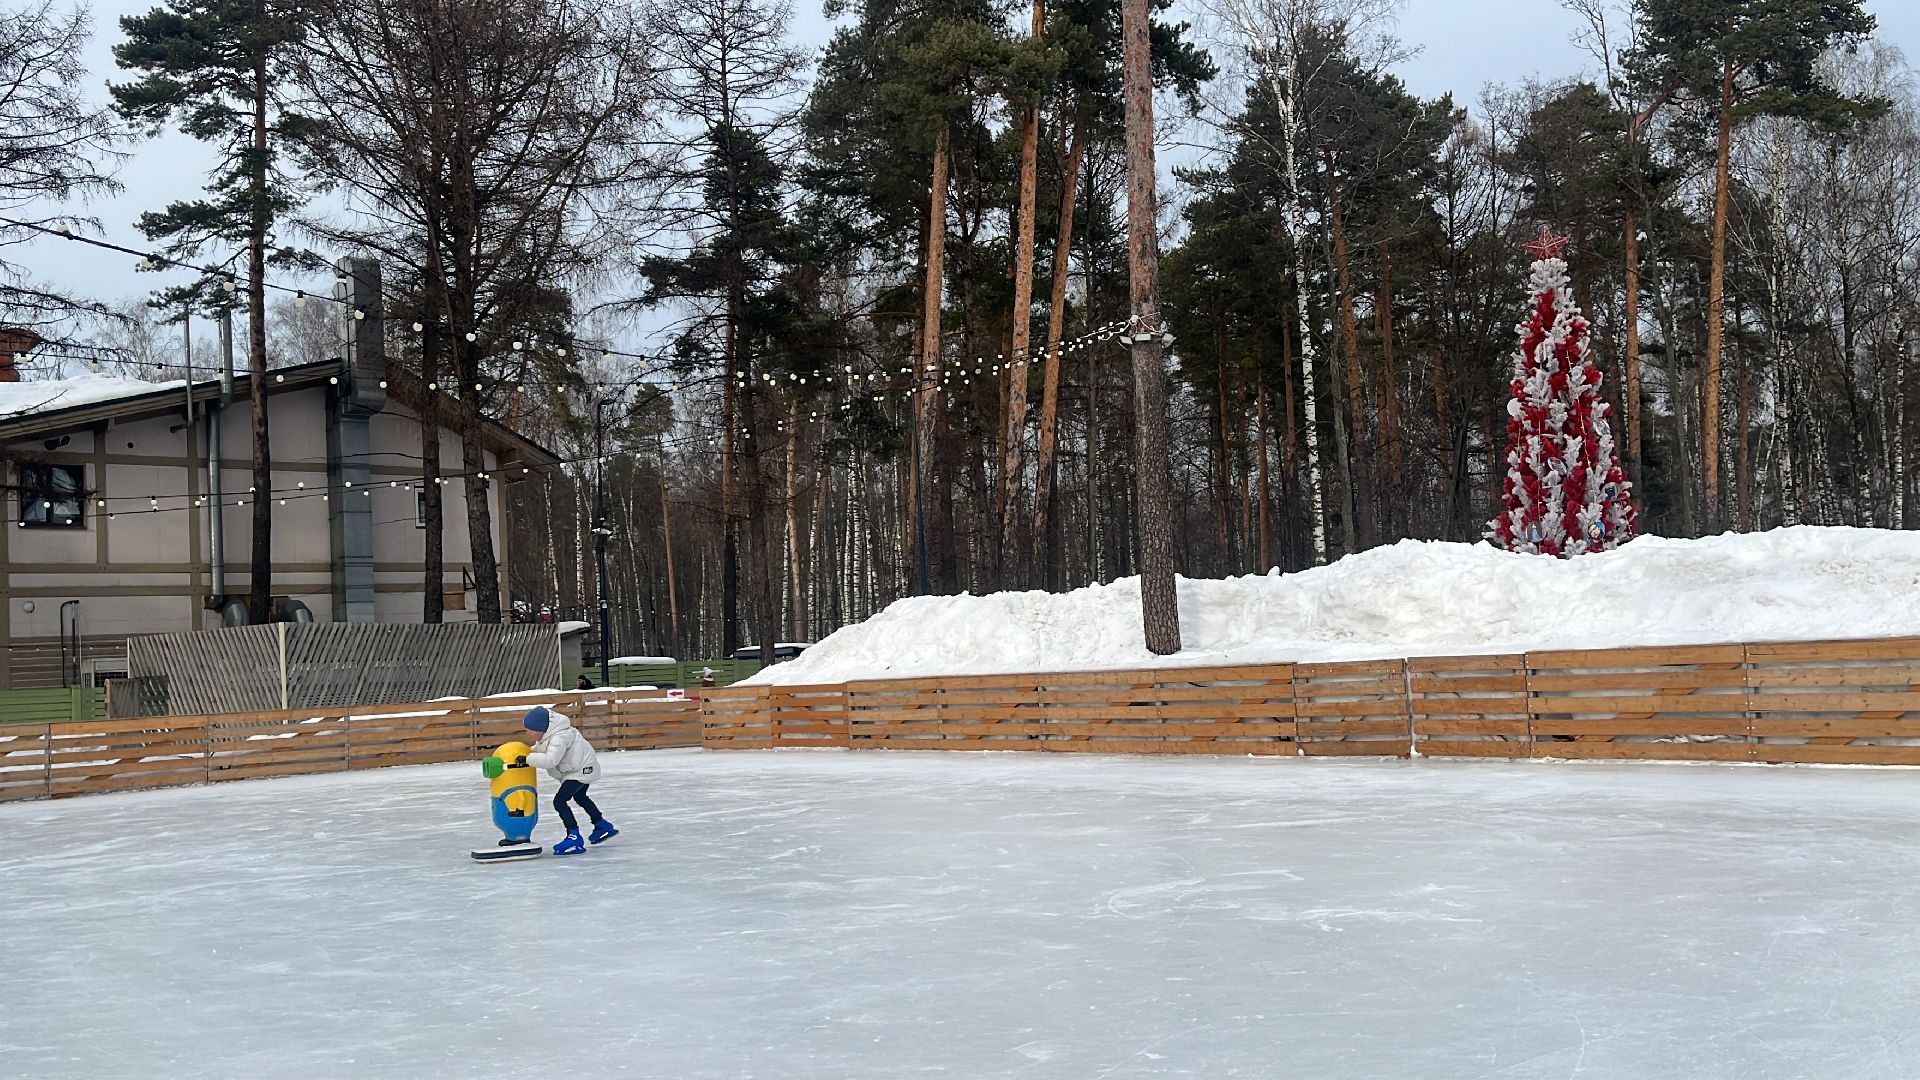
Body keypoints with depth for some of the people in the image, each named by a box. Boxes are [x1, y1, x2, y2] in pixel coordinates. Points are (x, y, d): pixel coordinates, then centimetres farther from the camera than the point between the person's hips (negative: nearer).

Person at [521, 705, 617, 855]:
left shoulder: (559, 738, -32)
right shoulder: (549, 734, -2)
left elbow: (550, 760, -42)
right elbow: (541, 746, 18)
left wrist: (528, 758, -37)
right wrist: (532, 751, 1)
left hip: (581, 770, -11)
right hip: (580, 767, 11)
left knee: (559, 801, -18)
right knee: (579, 796, 32)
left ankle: (574, 837, -19)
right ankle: (603, 826, 47)